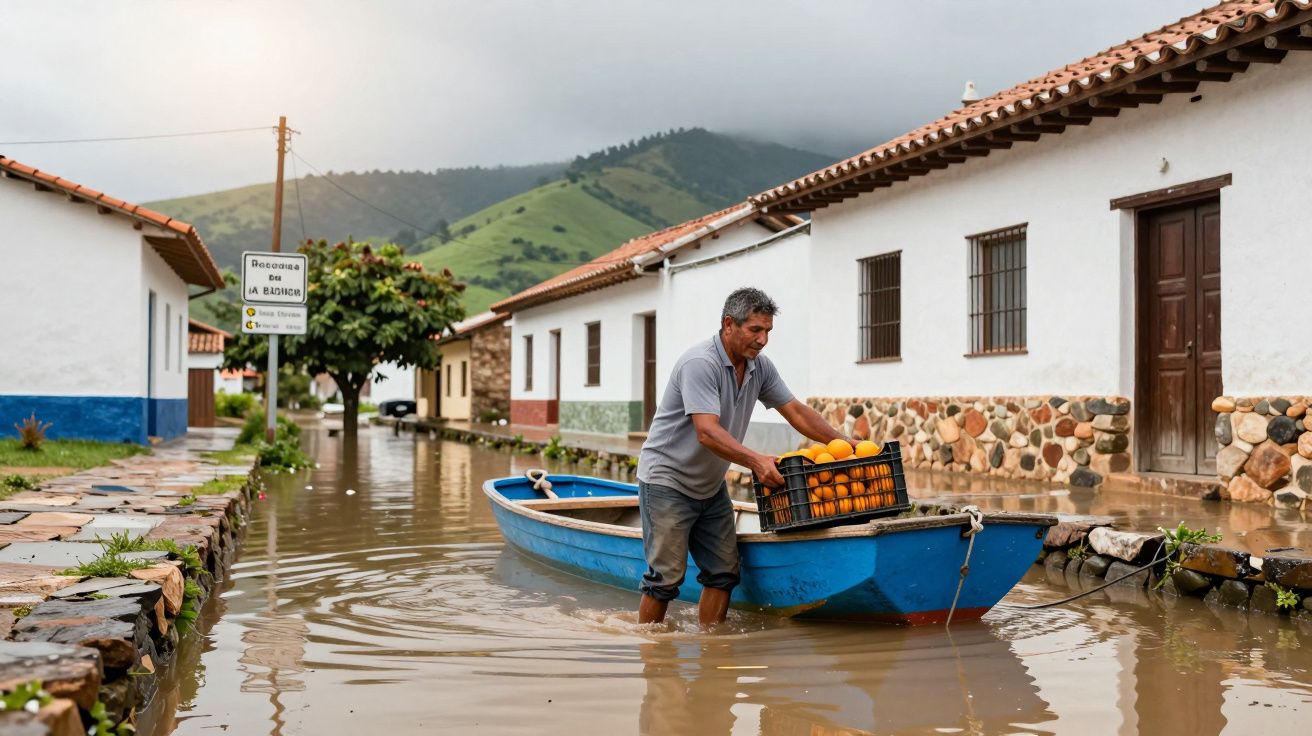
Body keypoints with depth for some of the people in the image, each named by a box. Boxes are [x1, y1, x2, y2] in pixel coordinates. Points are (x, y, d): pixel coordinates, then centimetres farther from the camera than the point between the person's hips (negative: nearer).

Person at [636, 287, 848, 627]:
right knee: (666, 577, -7)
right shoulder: (700, 363, -24)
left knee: (724, 571, 4)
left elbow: (796, 411, 8)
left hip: (710, 485, 8)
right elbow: (707, 432, -33)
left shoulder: (759, 367, 2)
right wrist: (756, 461, -44)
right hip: (667, 481, -8)